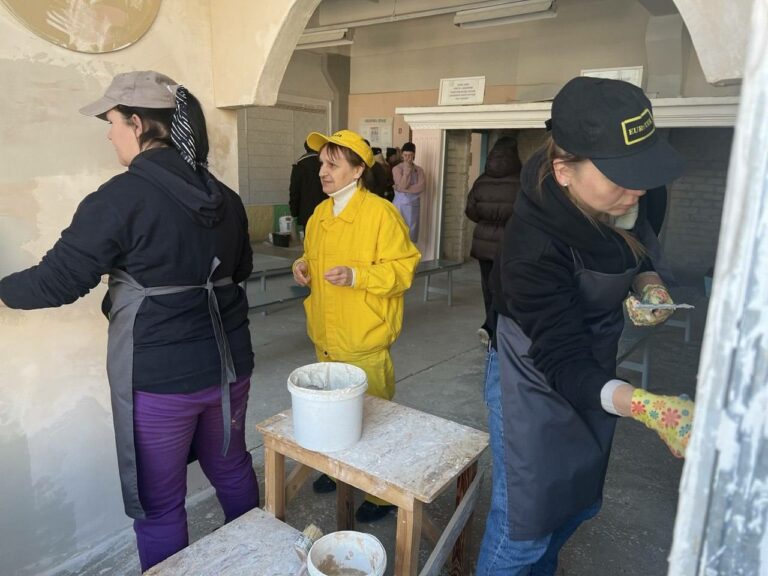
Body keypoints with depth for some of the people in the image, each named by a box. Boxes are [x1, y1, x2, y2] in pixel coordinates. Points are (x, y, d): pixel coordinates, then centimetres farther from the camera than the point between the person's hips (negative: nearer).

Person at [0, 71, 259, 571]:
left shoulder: (121, 197, -15)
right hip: (229, 364, 7)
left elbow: (56, 281, -11)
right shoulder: (222, 194, 4)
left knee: (159, 506, 12)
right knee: (232, 470, 25)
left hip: (160, 377, -7)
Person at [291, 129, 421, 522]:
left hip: (365, 342, -7)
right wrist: (303, 266, 2)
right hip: (325, 338, 7)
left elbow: (402, 270, -16)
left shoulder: (380, 213, -15)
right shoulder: (320, 214, 9)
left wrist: (356, 276, -27)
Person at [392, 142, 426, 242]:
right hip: (400, 204, -2)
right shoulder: (396, 169, -2)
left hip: (414, 204, 3)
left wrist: (405, 190, -13)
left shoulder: (419, 170, 6)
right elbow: (402, 185, -13)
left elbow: (421, 187, -9)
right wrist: (407, 170, -14)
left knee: (411, 232, 7)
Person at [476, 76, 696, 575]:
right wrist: (648, 407, -48)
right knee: (524, 522, 6)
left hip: (595, 368, 8)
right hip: (537, 383, -7)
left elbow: (639, 249, 9)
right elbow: (564, 363, -33)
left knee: (578, 503, 25)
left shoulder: (617, 199, -12)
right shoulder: (534, 248, -34)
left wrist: (648, 282, -12)